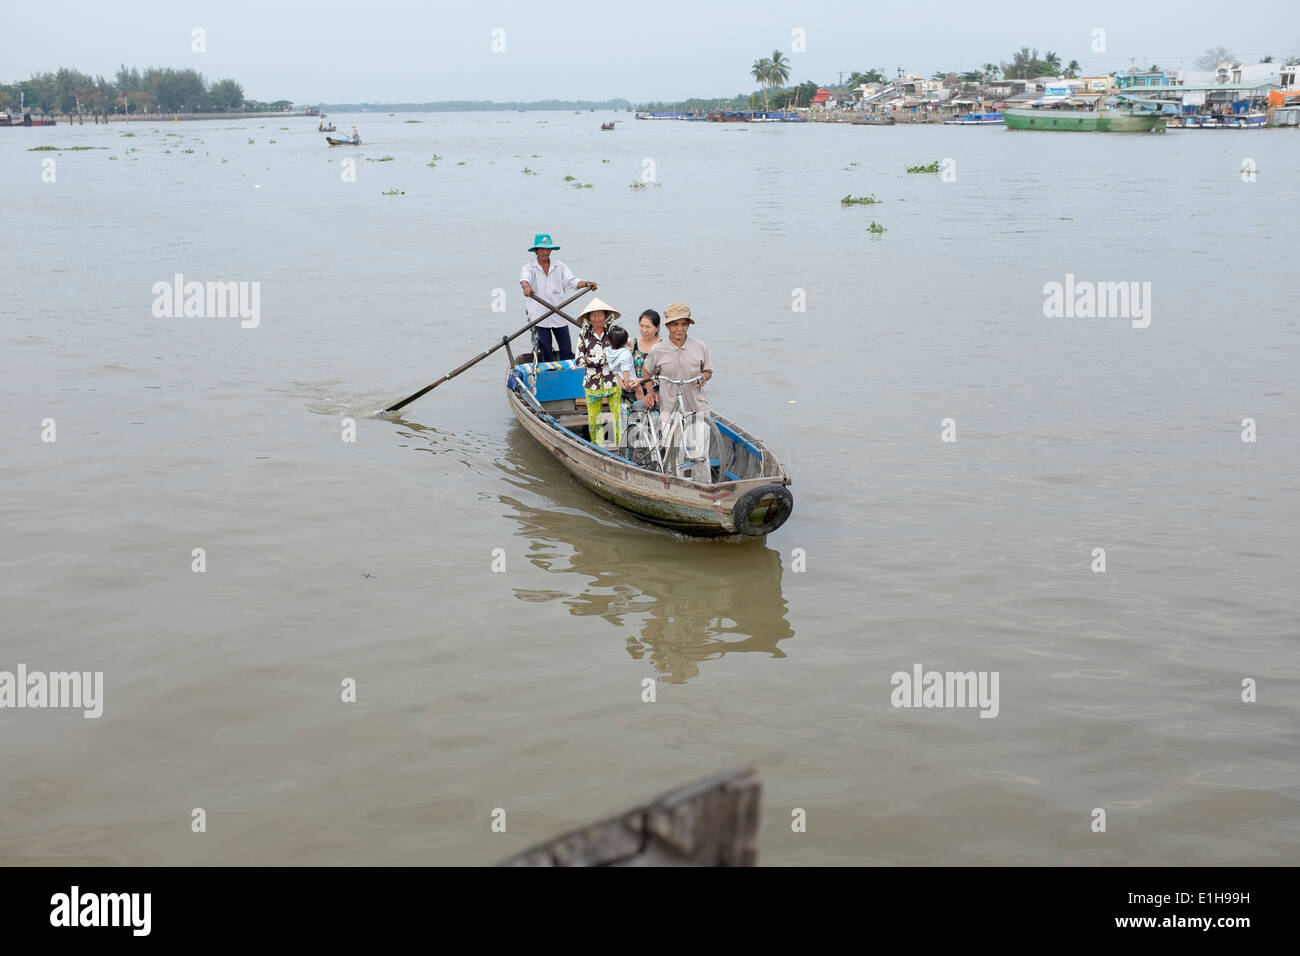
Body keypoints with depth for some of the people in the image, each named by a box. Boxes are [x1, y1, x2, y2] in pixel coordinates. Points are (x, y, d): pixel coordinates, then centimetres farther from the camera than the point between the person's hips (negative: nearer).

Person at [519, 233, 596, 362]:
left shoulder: (559, 266, 9)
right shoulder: (529, 267, 1)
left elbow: (571, 280, -1)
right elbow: (524, 279, -19)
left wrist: (586, 284, -21)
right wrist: (526, 287, -43)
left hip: (559, 315, 2)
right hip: (539, 316, -2)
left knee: (567, 352, 2)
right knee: (546, 353, 4)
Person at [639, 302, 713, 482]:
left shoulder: (700, 347, 0)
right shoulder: (658, 351, -2)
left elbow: (708, 370, 16)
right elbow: (646, 371, 18)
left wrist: (704, 376, -6)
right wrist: (649, 392, 6)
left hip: (697, 409, 0)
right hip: (670, 411, 0)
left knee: (699, 456, -10)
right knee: (676, 459, 3)